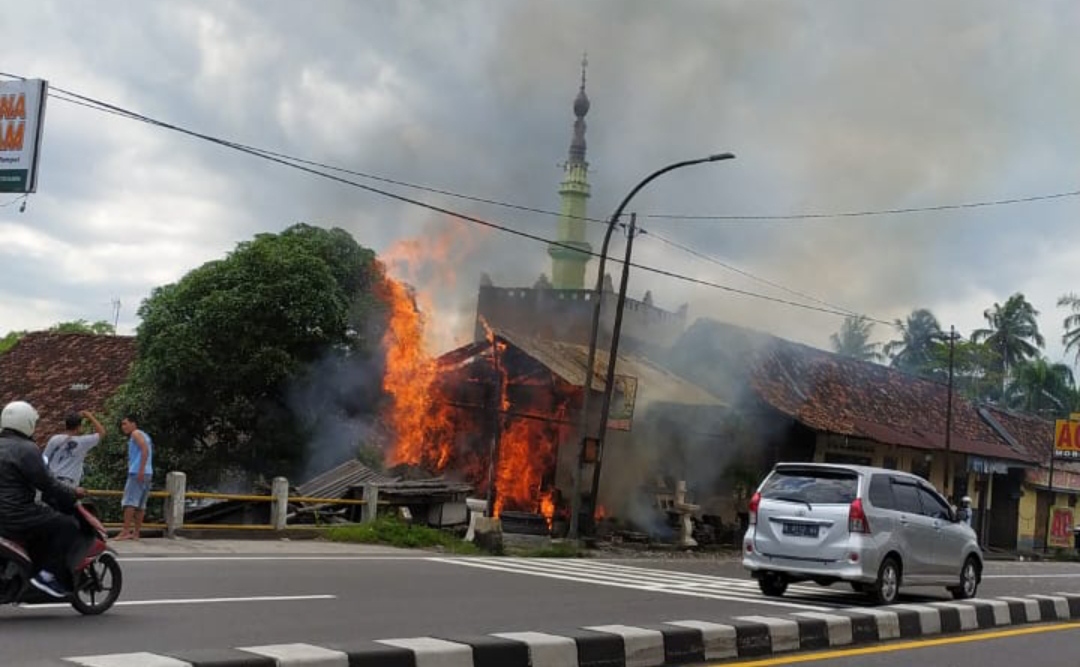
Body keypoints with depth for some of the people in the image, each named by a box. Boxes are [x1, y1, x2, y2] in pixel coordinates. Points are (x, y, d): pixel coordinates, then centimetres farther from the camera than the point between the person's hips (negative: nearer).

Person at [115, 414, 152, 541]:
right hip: (147, 473, 9)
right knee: (140, 504, 7)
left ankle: (125, 531, -17)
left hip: (137, 472, -9)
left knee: (129, 502, -12)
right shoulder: (143, 435, 25)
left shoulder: (136, 434, -3)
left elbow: (145, 449, -17)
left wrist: (141, 470, -23)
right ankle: (136, 533, 7)